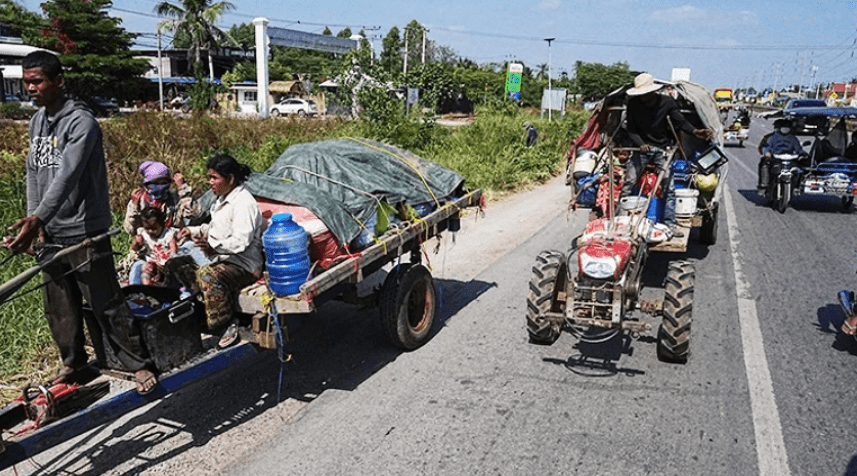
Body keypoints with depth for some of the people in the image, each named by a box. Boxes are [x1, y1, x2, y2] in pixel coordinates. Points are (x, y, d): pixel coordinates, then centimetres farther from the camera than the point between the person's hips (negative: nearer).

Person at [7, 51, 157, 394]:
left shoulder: (81, 122, -14)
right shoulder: (37, 121, 13)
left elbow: (67, 176, -25)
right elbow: (34, 172, 13)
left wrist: (38, 218, -36)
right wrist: (33, 220, 2)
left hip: (83, 232, -8)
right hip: (49, 234, 8)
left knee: (106, 303, -4)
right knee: (59, 306, 16)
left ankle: (138, 363, 8)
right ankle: (73, 362, 32)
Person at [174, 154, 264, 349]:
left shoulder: (244, 202, -17)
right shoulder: (222, 199, 15)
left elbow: (241, 242, -27)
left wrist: (213, 246, -40)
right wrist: (194, 230, 16)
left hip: (244, 265, -11)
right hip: (222, 259, 11)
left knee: (208, 275, -36)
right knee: (179, 267, 4)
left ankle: (224, 324, -23)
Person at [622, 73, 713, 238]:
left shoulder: (667, 102, -7)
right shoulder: (634, 104, -5)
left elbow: (680, 121, -6)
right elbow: (631, 130, -5)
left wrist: (694, 131, -26)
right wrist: (640, 144, -23)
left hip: (662, 149, -1)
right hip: (642, 148, 1)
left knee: (668, 187, -4)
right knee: (628, 183, -5)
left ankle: (670, 225, 1)